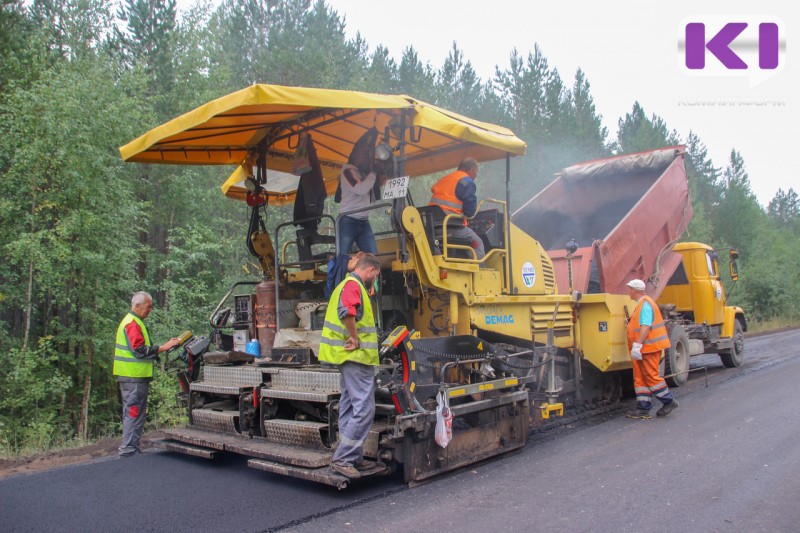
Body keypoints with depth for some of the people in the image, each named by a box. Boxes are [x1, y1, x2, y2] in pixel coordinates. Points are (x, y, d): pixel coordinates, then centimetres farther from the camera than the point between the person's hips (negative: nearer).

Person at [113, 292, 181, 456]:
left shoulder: (132, 322, 18)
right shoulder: (132, 324, -15)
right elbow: (140, 350, -22)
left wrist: (163, 346, 15)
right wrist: (163, 347, -19)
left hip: (132, 376, 11)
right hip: (134, 376, -11)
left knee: (132, 413, 15)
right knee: (134, 413, -6)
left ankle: (131, 448, 23)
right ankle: (129, 450, -2)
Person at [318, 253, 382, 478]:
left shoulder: (347, 283, 20)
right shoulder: (353, 285, -13)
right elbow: (346, 311, -31)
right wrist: (355, 338, -21)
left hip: (349, 357, 11)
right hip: (357, 356, -11)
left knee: (350, 408, 13)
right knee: (364, 408, -9)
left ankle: (353, 457, 19)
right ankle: (343, 458, -6)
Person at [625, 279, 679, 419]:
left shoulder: (645, 304, -16)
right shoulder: (642, 304, 17)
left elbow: (645, 326, -25)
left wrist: (637, 345, -28)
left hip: (649, 347, -10)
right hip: (644, 348, 10)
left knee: (651, 376, -4)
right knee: (640, 378, 8)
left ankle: (669, 401, 9)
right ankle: (643, 409, 10)